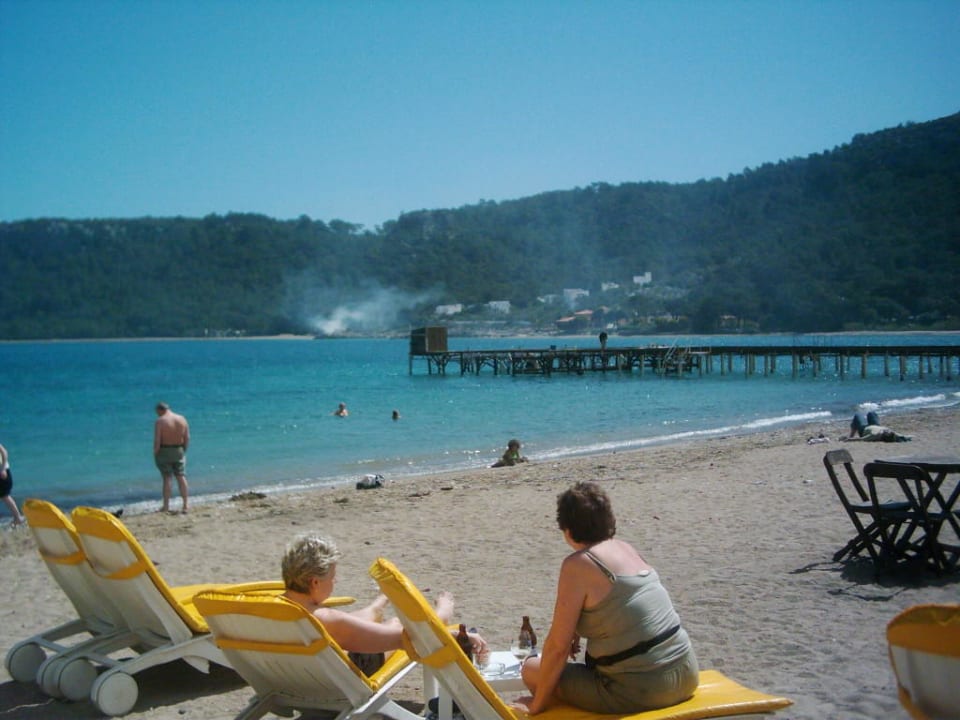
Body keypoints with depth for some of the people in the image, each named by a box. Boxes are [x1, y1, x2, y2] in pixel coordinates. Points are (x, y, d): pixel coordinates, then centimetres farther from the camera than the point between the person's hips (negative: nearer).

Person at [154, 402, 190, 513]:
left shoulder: (160, 421, -12)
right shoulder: (182, 419, 2)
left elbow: (157, 440, -16)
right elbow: (187, 438, 3)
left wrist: (155, 453, -6)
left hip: (164, 451, -4)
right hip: (179, 450, 4)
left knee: (167, 478, 0)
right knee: (181, 477, 10)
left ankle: (166, 506, 3)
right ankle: (186, 504, 12)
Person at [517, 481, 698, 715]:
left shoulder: (578, 564, -13)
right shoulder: (627, 549, 9)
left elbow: (558, 646, -11)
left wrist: (537, 705, -1)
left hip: (641, 691, -8)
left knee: (532, 669, 9)